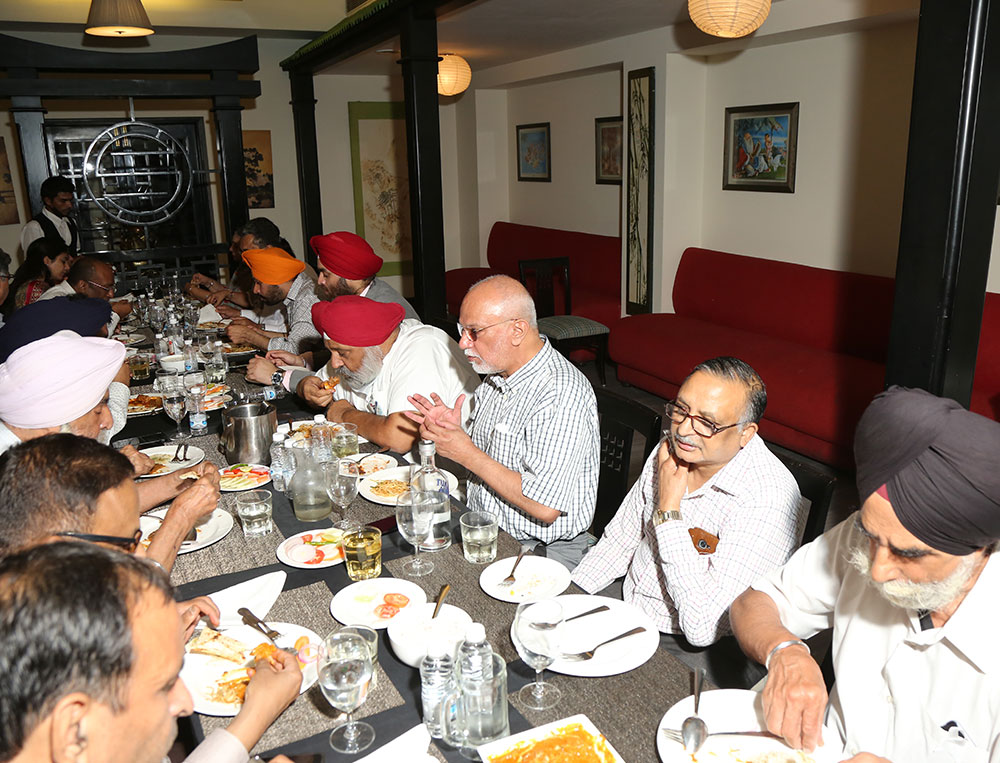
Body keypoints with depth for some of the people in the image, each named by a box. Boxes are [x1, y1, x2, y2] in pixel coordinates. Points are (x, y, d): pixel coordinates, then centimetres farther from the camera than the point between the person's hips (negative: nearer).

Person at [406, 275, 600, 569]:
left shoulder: (561, 394, -23)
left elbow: (545, 507, -27)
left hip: (542, 553, -8)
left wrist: (466, 453, -20)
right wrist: (455, 431, -4)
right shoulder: (494, 376, 6)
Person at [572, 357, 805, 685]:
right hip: (625, 609, 7)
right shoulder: (670, 449, -2)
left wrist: (668, 511, -25)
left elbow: (704, 627, -30)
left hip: (691, 650, -6)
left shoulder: (768, 500, -26)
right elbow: (619, 539, 11)